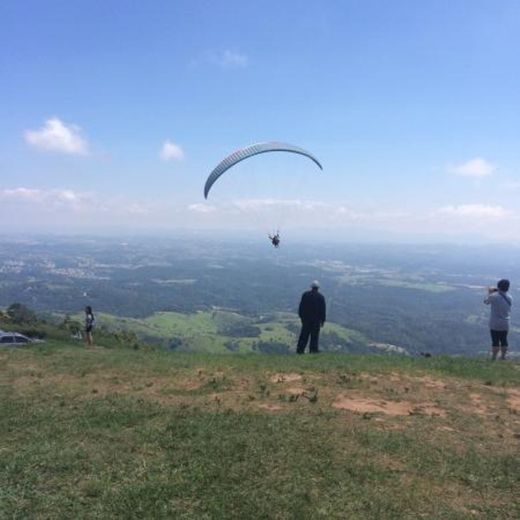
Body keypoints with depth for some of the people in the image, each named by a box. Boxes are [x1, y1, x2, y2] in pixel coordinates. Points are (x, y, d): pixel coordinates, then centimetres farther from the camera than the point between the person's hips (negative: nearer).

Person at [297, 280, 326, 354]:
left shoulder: (305, 295, 1)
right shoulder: (321, 297, -3)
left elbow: (301, 307, 4)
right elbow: (323, 309, -2)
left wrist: (301, 316, 12)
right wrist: (323, 320, 4)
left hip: (306, 318, 2)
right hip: (316, 319, -2)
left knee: (304, 334, 5)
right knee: (315, 335, 4)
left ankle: (300, 349, 4)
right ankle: (313, 349, 3)